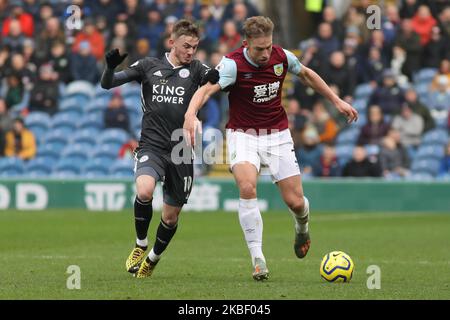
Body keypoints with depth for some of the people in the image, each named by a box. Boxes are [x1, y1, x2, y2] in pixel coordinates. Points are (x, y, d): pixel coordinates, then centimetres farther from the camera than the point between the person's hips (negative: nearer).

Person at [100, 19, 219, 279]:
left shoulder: (195, 69, 4)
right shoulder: (149, 66, 5)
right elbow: (108, 84, 5)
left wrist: (216, 77, -34)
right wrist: (110, 67, -16)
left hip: (181, 151, 1)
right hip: (151, 147, -1)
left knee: (171, 216, 7)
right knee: (144, 191, -30)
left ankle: (154, 257, 37)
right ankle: (140, 245, -4)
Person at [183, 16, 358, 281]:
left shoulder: (282, 57, -8)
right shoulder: (233, 64, -20)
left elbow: (306, 74, 14)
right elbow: (206, 90, -35)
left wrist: (337, 101, 15)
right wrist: (191, 113, -56)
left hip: (277, 134, 3)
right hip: (243, 134, -3)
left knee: (295, 201, -3)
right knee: (247, 187, -30)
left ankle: (302, 226, 37)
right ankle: (258, 258, -21)